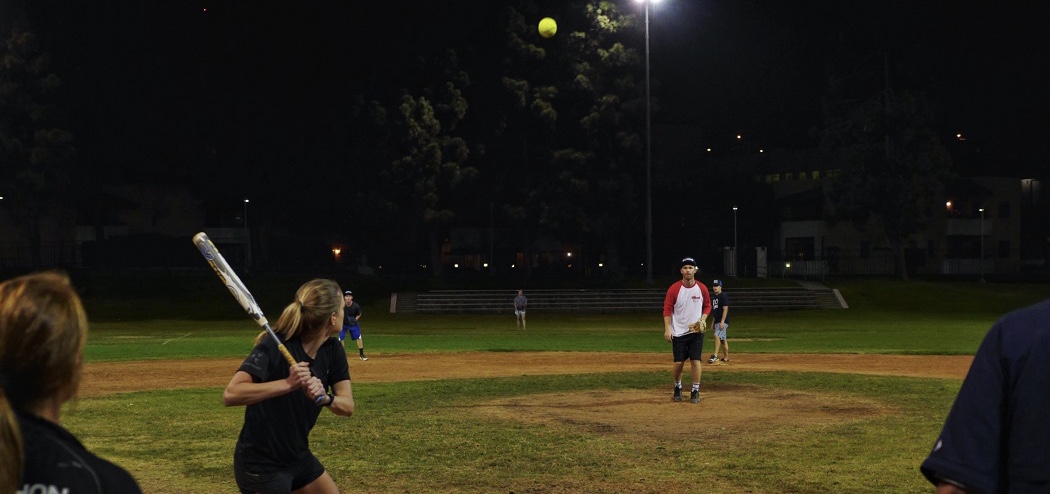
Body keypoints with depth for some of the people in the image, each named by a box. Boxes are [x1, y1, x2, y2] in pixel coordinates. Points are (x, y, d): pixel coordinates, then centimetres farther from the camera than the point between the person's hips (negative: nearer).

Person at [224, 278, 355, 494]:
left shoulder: (333, 350, -4)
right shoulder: (276, 345, -24)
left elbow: (348, 406, -10)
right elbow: (230, 395, -33)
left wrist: (325, 398, -32)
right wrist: (287, 384, -42)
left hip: (298, 457, 7)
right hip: (260, 466, -7)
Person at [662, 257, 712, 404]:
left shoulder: (702, 288, -1)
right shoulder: (674, 289, -7)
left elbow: (707, 306, 12)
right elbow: (667, 309, -5)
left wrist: (703, 319, -6)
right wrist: (667, 329, -12)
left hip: (696, 332, 1)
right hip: (678, 332, -1)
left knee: (695, 360, -4)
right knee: (678, 362, 2)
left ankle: (696, 391, 6)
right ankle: (677, 388, 25)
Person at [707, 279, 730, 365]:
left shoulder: (723, 296, -10)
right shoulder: (713, 297, 16)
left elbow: (725, 309, -17)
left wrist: (722, 321, -23)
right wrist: (713, 322, 20)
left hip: (723, 321, -9)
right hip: (717, 321, 9)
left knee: (717, 335, -22)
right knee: (722, 339, 12)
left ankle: (715, 356, -28)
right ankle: (726, 358, 19)